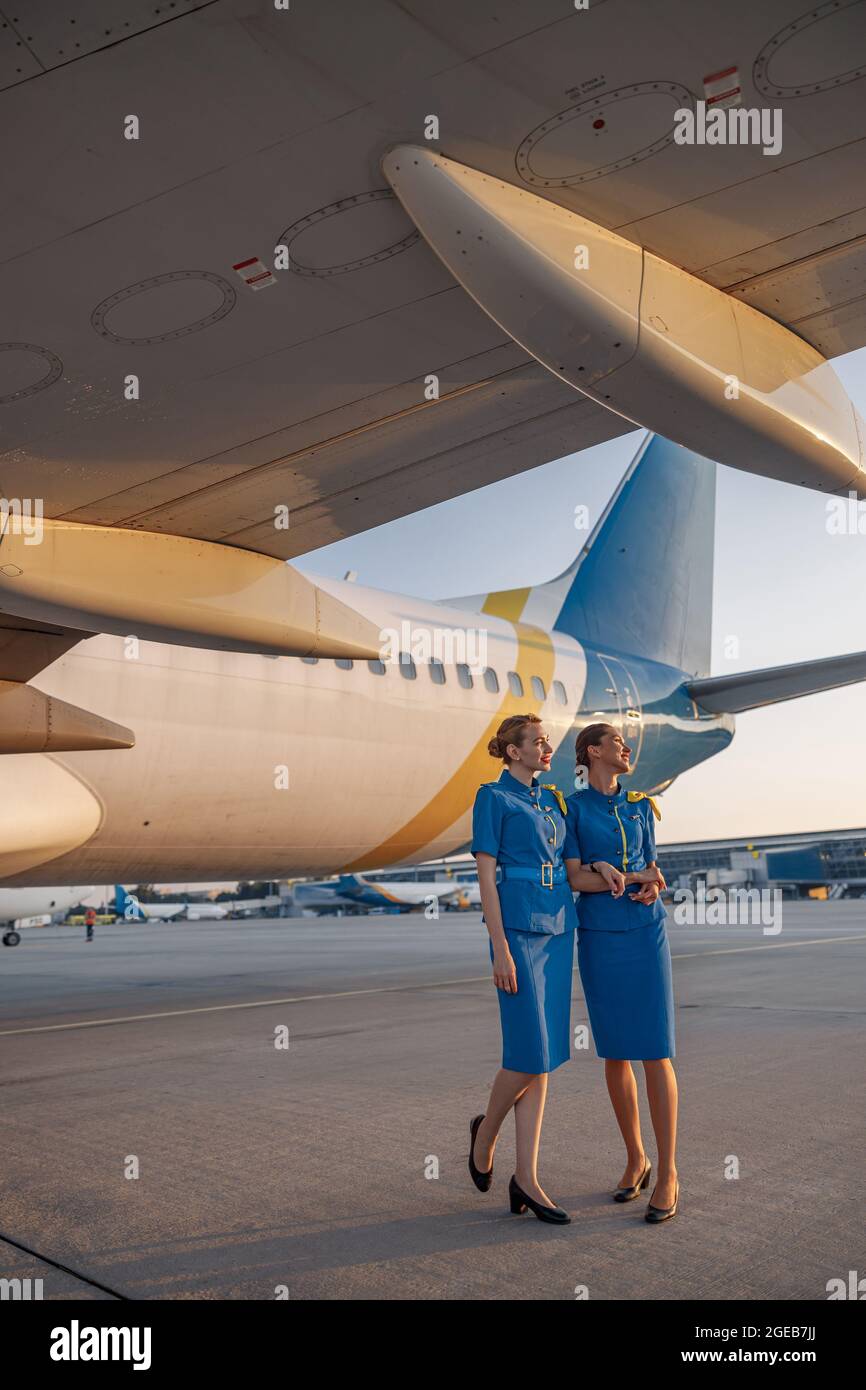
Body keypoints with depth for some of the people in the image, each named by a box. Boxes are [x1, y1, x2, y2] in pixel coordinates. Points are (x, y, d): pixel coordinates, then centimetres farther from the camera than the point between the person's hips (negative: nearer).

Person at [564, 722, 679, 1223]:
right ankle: (636, 1159, 21)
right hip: (599, 936, -1)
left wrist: (650, 889, -12)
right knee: (615, 1053, 5)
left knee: (655, 1051, -4)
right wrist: (641, 876, -15)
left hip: (646, 931, 2)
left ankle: (668, 1172, 4)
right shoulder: (572, 807, 1)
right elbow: (575, 877, -5)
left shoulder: (641, 805, 12)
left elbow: (651, 871, 12)